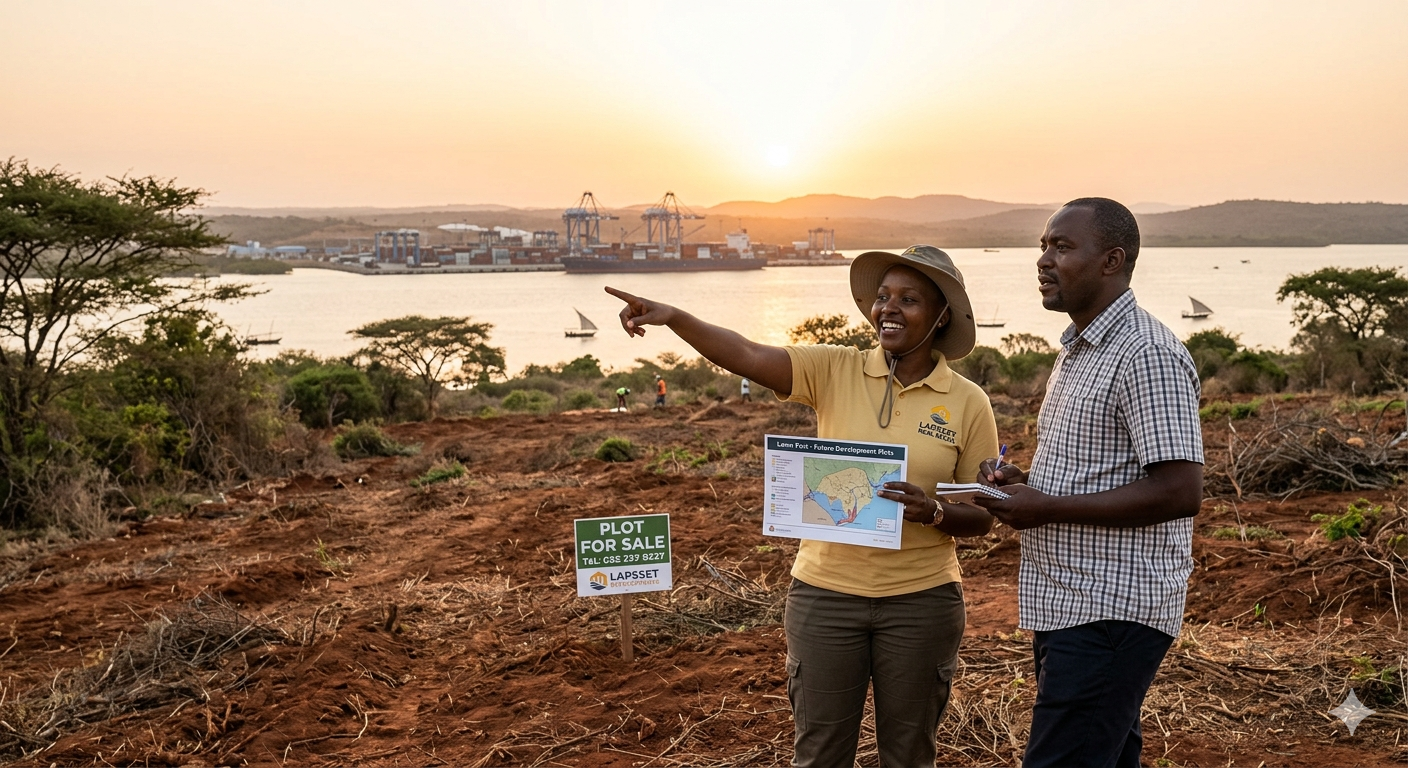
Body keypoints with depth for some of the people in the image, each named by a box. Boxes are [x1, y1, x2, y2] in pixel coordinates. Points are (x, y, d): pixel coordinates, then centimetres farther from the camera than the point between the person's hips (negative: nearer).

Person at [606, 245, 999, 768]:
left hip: (920, 601, 0)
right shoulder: (835, 371, -3)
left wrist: (932, 512, -21)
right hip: (825, 592, 0)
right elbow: (749, 357, -19)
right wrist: (672, 317, -34)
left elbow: (982, 518, 1)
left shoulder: (968, 403, -3)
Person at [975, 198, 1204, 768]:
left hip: (1112, 612, -10)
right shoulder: (1079, 349, 17)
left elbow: (1179, 491, -23)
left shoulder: (1146, 355, -16)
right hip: (1068, 606, 10)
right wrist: (1024, 483, 6)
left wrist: (1045, 507, -19)